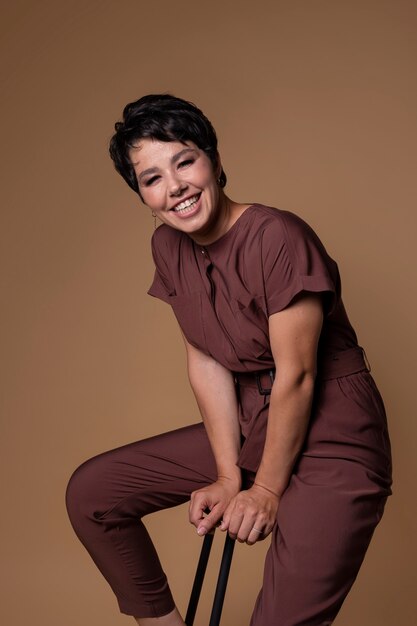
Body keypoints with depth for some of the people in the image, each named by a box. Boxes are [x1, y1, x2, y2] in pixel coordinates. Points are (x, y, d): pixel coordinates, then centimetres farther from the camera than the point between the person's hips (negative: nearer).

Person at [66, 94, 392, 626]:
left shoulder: (278, 238, -22)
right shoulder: (168, 247, 1)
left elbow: (297, 376, -19)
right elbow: (206, 363, 0)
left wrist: (266, 491, -10)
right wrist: (229, 476, -5)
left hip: (331, 436, -7)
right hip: (248, 427, 7)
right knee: (90, 493, 5)